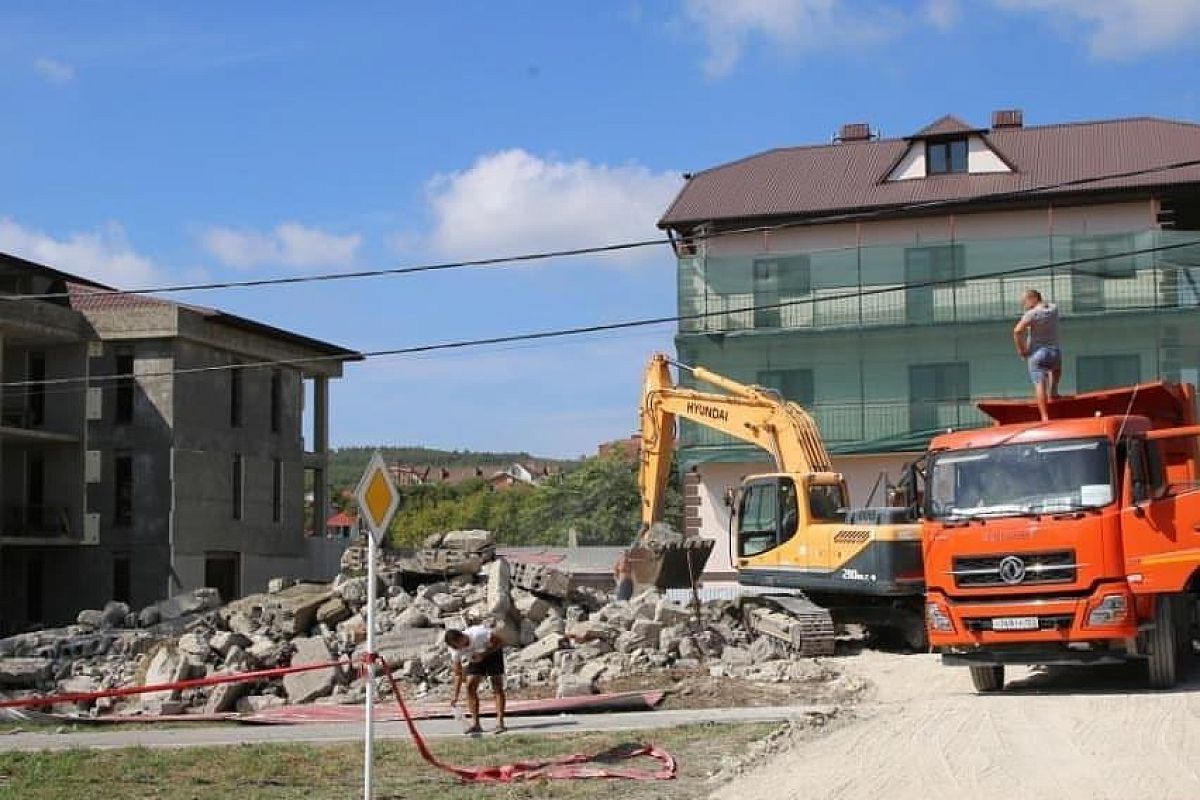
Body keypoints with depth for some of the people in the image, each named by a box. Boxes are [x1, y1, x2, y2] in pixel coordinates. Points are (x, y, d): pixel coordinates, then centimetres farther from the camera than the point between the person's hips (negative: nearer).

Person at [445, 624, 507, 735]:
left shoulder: (479, 634, -38)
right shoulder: (455, 650, -23)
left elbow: (500, 642, -25)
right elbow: (458, 674, -15)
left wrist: (483, 654, -33)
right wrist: (455, 696, -22)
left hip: (492, 651, -4)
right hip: (476, 657, 4)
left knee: (497, 686, -12)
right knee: (470, 686, -8)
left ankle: (500, 723, -13)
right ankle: (475, 724, -4)